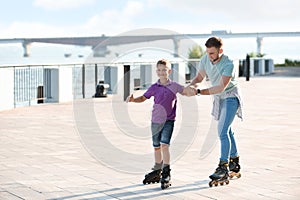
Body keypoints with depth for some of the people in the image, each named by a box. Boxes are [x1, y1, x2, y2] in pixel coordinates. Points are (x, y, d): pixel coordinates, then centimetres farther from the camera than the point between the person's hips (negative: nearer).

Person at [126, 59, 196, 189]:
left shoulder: (174, 86, -2)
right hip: (156, 120, 3)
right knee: (156, 147, 14)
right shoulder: (154, 87, 3)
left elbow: (185, 92, -3)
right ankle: (157, 172, 31)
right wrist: (133, 99, -7)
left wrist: (191, 91, -26)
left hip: (168, 121, -3)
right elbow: (143, 98, 11)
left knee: (164, 144, -16)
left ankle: (166, 174, -9)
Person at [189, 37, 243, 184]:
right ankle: (235, 163, 31)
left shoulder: (228, 64, -29)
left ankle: (223, 168, -19)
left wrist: (199, 92, -39)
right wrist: (191, 85, -18)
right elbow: (199, 77, 5)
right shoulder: (205, 60, -9)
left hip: (231, 96, -8)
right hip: (219, 98, 8)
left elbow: (221, 87, -33)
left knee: (222, 131, -19)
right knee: (226, 130, 17)